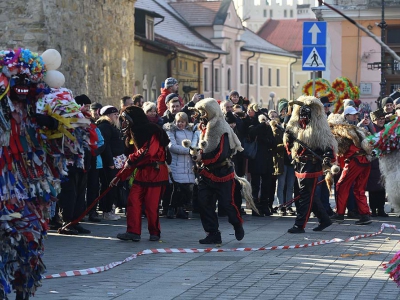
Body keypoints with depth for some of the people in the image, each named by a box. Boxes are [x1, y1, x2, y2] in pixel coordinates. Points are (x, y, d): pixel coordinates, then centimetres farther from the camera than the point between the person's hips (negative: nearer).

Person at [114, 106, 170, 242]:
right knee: (133, 201, -2)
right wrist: (119, 177, 18)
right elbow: (131, 161, 22)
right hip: (141, 172, 8)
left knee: (151, 204, -6)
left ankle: (155, 233, 9)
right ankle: (133, 232, -1)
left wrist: (132, 159, -13)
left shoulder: (152, 132, -10)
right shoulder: (134, 134, 19)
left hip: (155, 172, -8)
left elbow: (149, 151, -25)